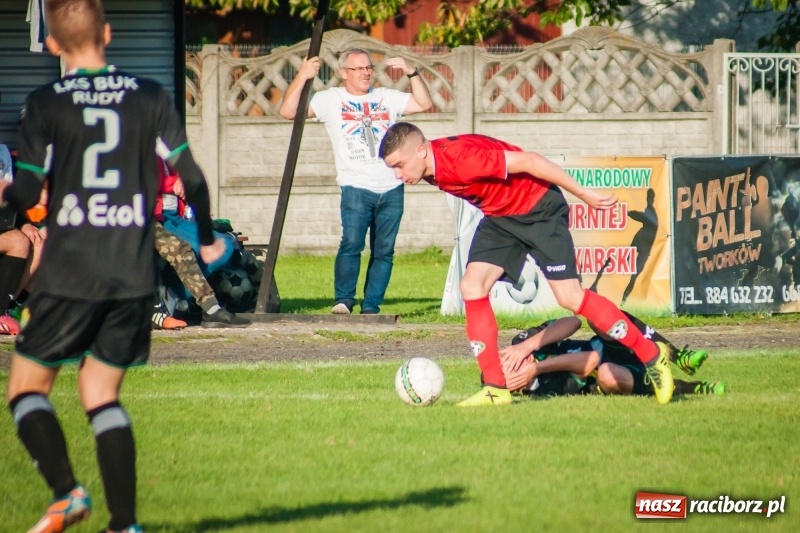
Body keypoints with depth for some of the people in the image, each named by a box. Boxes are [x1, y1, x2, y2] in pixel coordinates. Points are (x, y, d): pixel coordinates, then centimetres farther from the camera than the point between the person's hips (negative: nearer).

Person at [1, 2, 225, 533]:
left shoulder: (45, 104, -3)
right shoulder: (150, 96, 4)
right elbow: (191, 175, 2)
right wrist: (206, 237, 18)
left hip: (69, 275, -3)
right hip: (135, 276, 3)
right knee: (102, 394, 13)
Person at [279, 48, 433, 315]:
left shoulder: (387, 97, 17)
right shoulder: (330, 100, 6)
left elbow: (423, 103, 14)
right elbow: (288, 111, -2)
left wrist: (411, 72, 3)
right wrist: (302, 77, -13)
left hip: (391, 189, 4)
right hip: (356, 187, -4)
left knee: (384, 251, 3)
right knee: (351, 244, -19)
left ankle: (371, 307, 7)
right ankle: (343, 301, -12)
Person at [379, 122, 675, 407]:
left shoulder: (460, 159, -32)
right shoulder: (433, 168, -4)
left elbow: (528, 161, -28)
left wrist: (585, 195, -23)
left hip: (539, 208, -8)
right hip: (500, 216, 8)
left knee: (569, 297, -12)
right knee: (472, 286, -6)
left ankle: (651, 355, 2)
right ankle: (495, 388, -3)